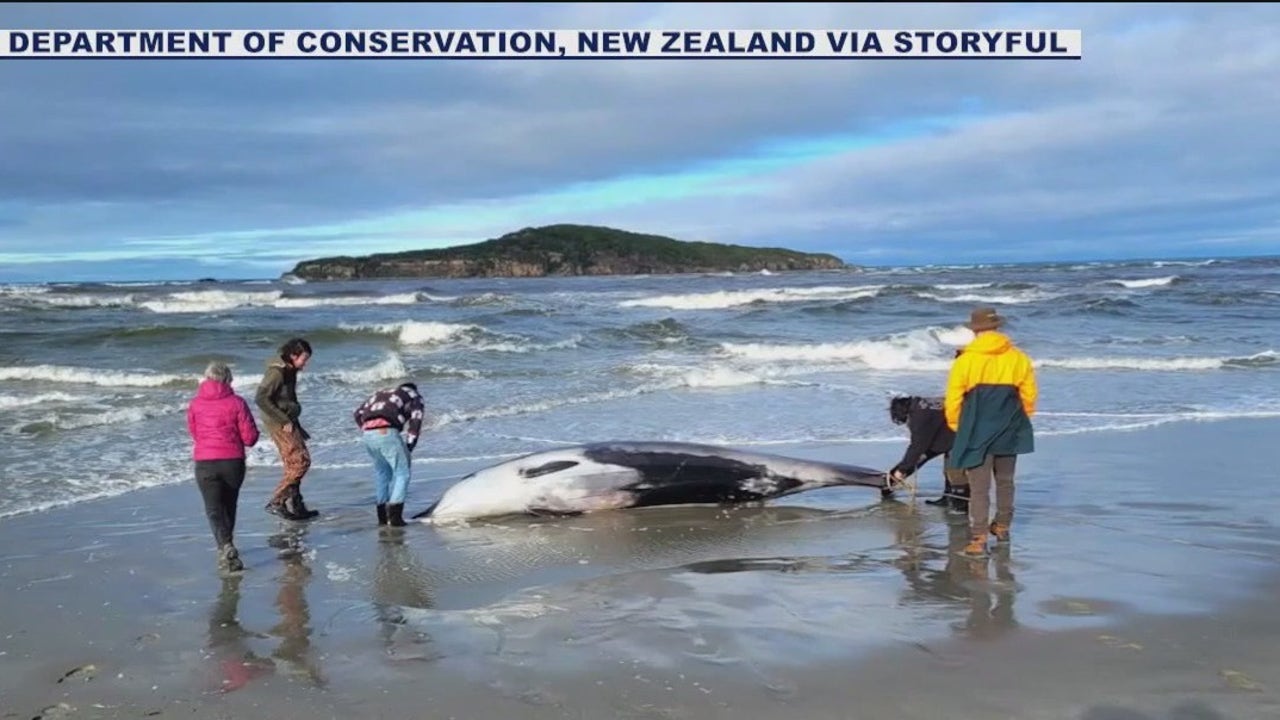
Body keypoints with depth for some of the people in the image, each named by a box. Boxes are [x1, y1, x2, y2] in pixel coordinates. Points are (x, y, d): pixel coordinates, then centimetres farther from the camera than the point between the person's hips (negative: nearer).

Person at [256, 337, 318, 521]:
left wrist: (297, 427, 19)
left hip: (287, 422, 9)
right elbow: (262, 399, -22)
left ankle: (295, 506, 18)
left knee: (293, 464, 12)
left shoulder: (289, 371, 12)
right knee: (301, 460, -12)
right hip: (278, 423, -9)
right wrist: (284, 421, -21)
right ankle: (276, 502, -8)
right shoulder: (276, 372, -16)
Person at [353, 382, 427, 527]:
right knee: (402, 474, 5)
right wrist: (408, 448, 10)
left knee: (381, 472, 22)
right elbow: (415, 422, 6)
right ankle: (394, 515, -6)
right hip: (387, 432, -5)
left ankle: (382, 516, 23)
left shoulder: (381, 393, 36)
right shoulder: (414, 397, 23)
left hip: (367, 434, 5)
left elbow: (358, 414, 26)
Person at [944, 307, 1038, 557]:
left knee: (979, 487, -1)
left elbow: (953, 400, -8)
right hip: (1008, 433, 4)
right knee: (1005, 481, 21)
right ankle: (1002, 527, 35)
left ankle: (979, 539, -7)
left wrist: (956, 426, 9)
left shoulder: (964, 361, -10)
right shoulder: (1018, 358, 0)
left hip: (977, 434, -4)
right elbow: (1029, 395, 5)